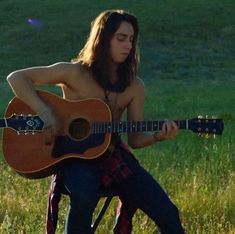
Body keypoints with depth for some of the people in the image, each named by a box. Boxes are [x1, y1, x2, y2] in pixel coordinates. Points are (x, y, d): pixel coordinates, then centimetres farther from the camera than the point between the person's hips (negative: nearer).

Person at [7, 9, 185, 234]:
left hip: (113, 155, 4)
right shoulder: (74, 73, -9)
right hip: (74, 155, -4)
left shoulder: (134, 86, 2)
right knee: (84, 197, -38)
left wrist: (159, 135, -17)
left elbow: (135, 139, 4)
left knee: (167, 214, -12)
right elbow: (16, 78, -10)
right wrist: (44, 112, -22)